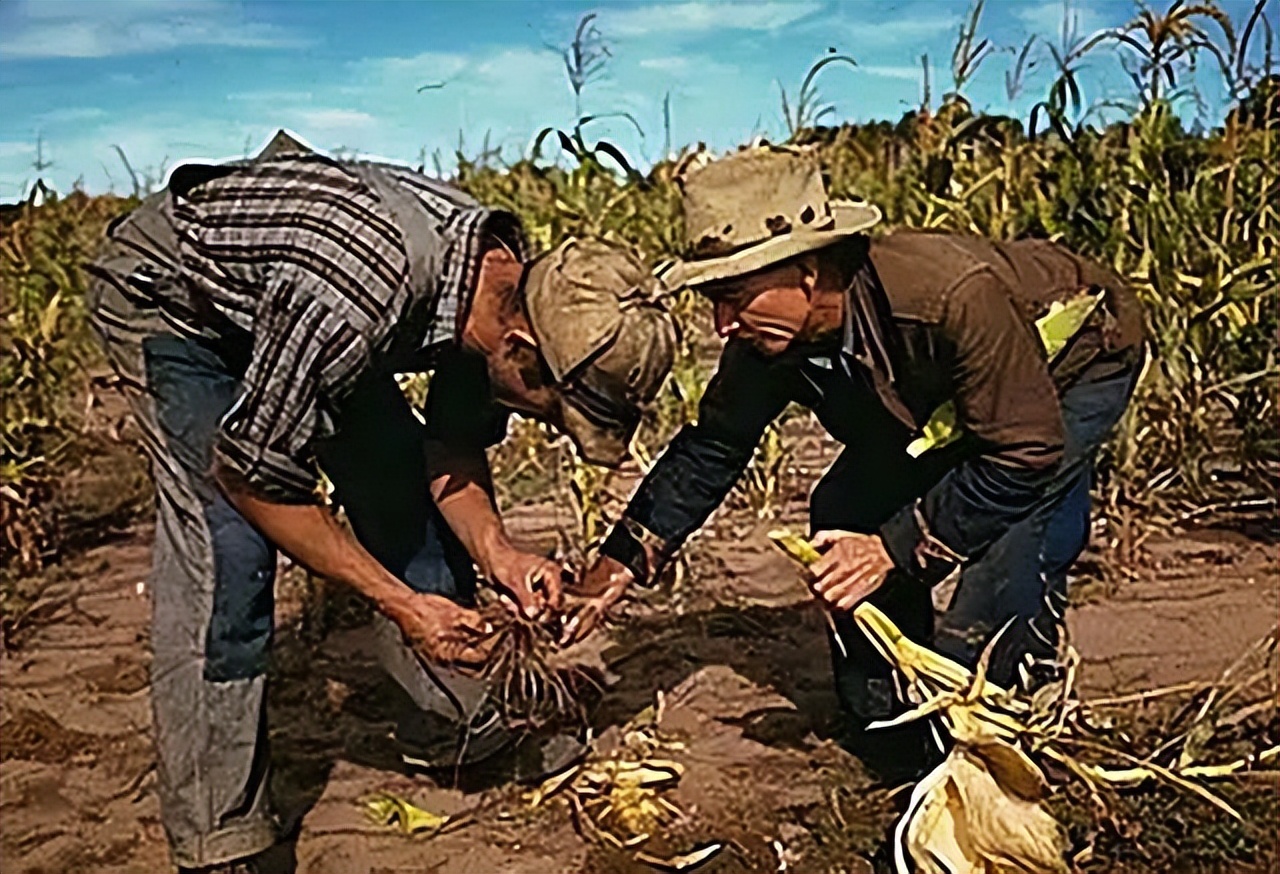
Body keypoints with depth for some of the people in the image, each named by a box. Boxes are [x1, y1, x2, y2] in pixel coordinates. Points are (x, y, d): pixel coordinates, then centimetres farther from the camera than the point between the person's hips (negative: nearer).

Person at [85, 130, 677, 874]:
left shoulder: (513, 282, -19)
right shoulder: (358, 293, -43)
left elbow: (454, 443, -4)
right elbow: (252, 475, -31)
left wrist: (494, 550, -21)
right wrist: (400, 602, -27)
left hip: (288, 295, 7)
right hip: (166, 292, -7)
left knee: (401, 485, 1)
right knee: (225, 549, -17)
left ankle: (452, 716, 20)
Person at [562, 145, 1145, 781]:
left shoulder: (957, 296, -44)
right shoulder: (766, 340, -22)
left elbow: (1026, 456, -34)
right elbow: (713, 447, -7)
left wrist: (898, 548, -32)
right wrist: (622, 560, -13)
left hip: (1077, 360, -6)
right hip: (941, 394, 6)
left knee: (1008, 538, -29)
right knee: (842, 517, -5)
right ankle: (887, 724, 13)